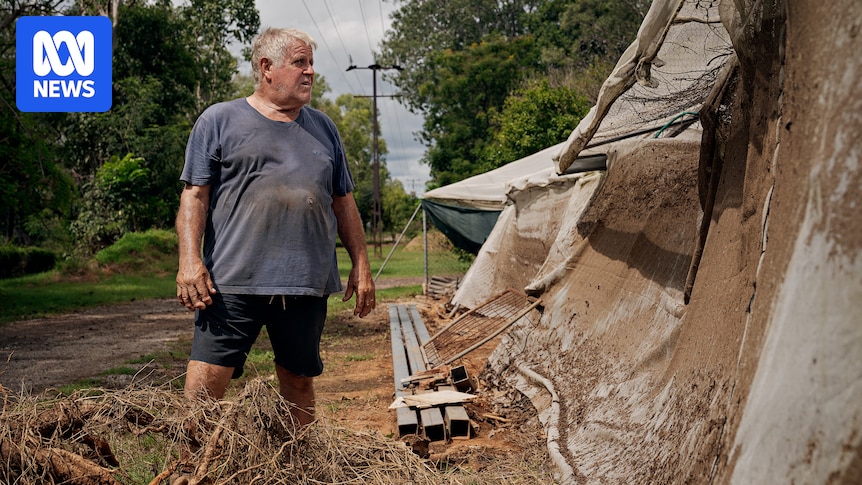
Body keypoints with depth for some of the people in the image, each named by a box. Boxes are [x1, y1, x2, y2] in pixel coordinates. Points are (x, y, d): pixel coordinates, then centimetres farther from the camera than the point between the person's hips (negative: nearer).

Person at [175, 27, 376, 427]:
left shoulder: (323, 128, 17)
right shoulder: (220, 120, 5)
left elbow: (343, 202, 19)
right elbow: (194, 195, 1)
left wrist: (361, 266, 13)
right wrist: (190, 260, -11)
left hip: (307, 284, 4)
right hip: (233, 280, -3)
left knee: (299, 383, 11)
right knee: (205, 382, -8)